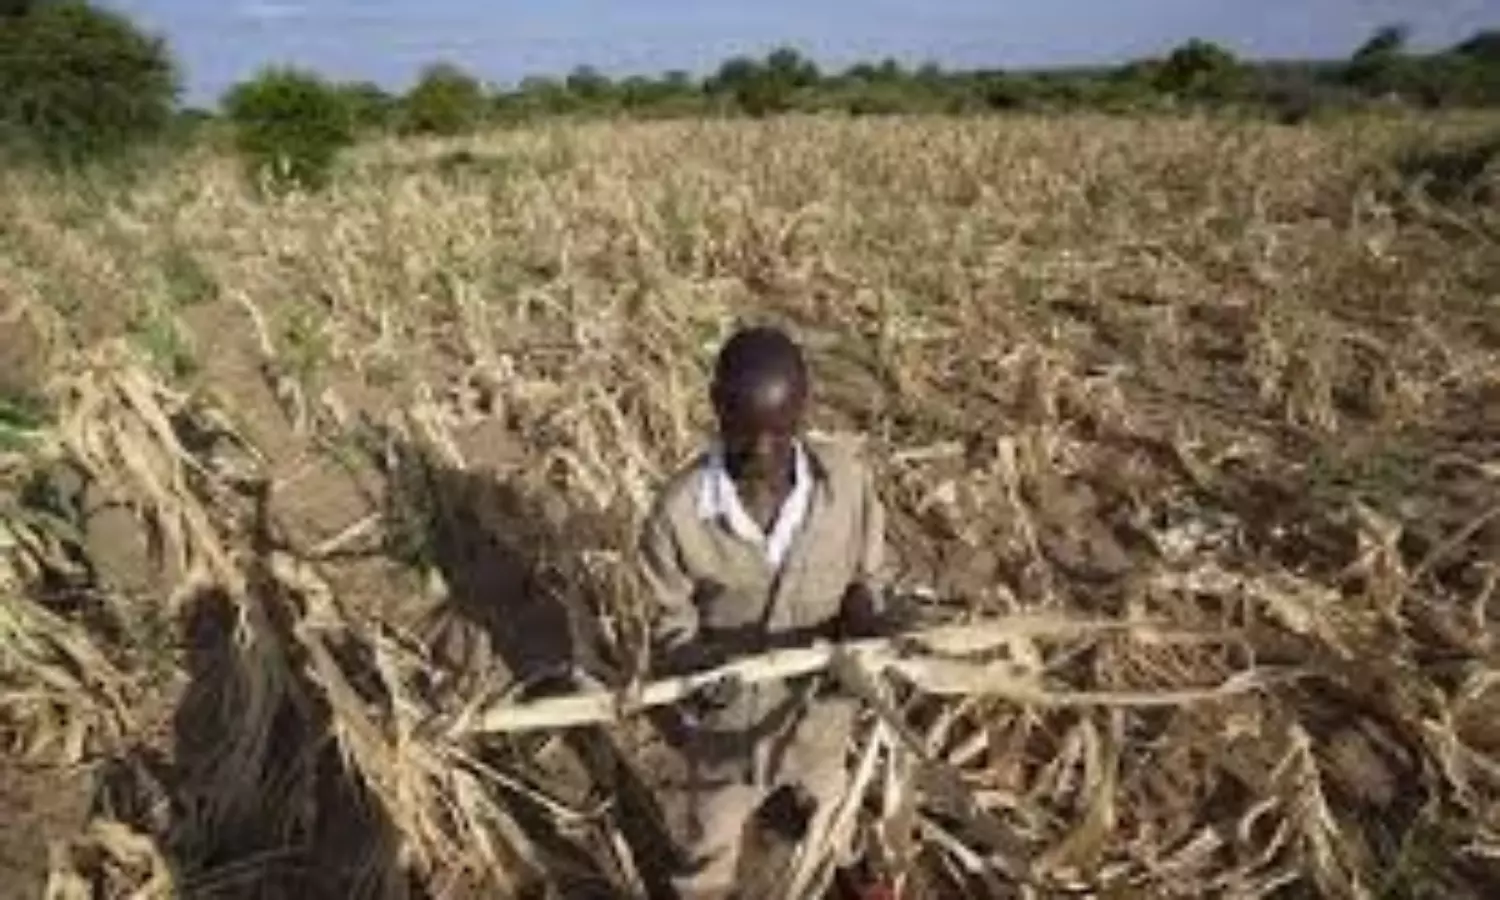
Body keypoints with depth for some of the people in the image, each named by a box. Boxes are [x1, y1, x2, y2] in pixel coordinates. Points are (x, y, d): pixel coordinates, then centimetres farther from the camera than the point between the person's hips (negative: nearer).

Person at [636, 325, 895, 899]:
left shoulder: (847, 478, -23)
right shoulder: (680, 512, -28)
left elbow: (865, 577, -6)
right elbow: (673, 629, -15)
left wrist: (866, 622, -26)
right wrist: (709, 667, -35)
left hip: (819, 707, 3)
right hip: (729, 720, -3)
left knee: (828, 809, 37)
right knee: (709, 854, 25)